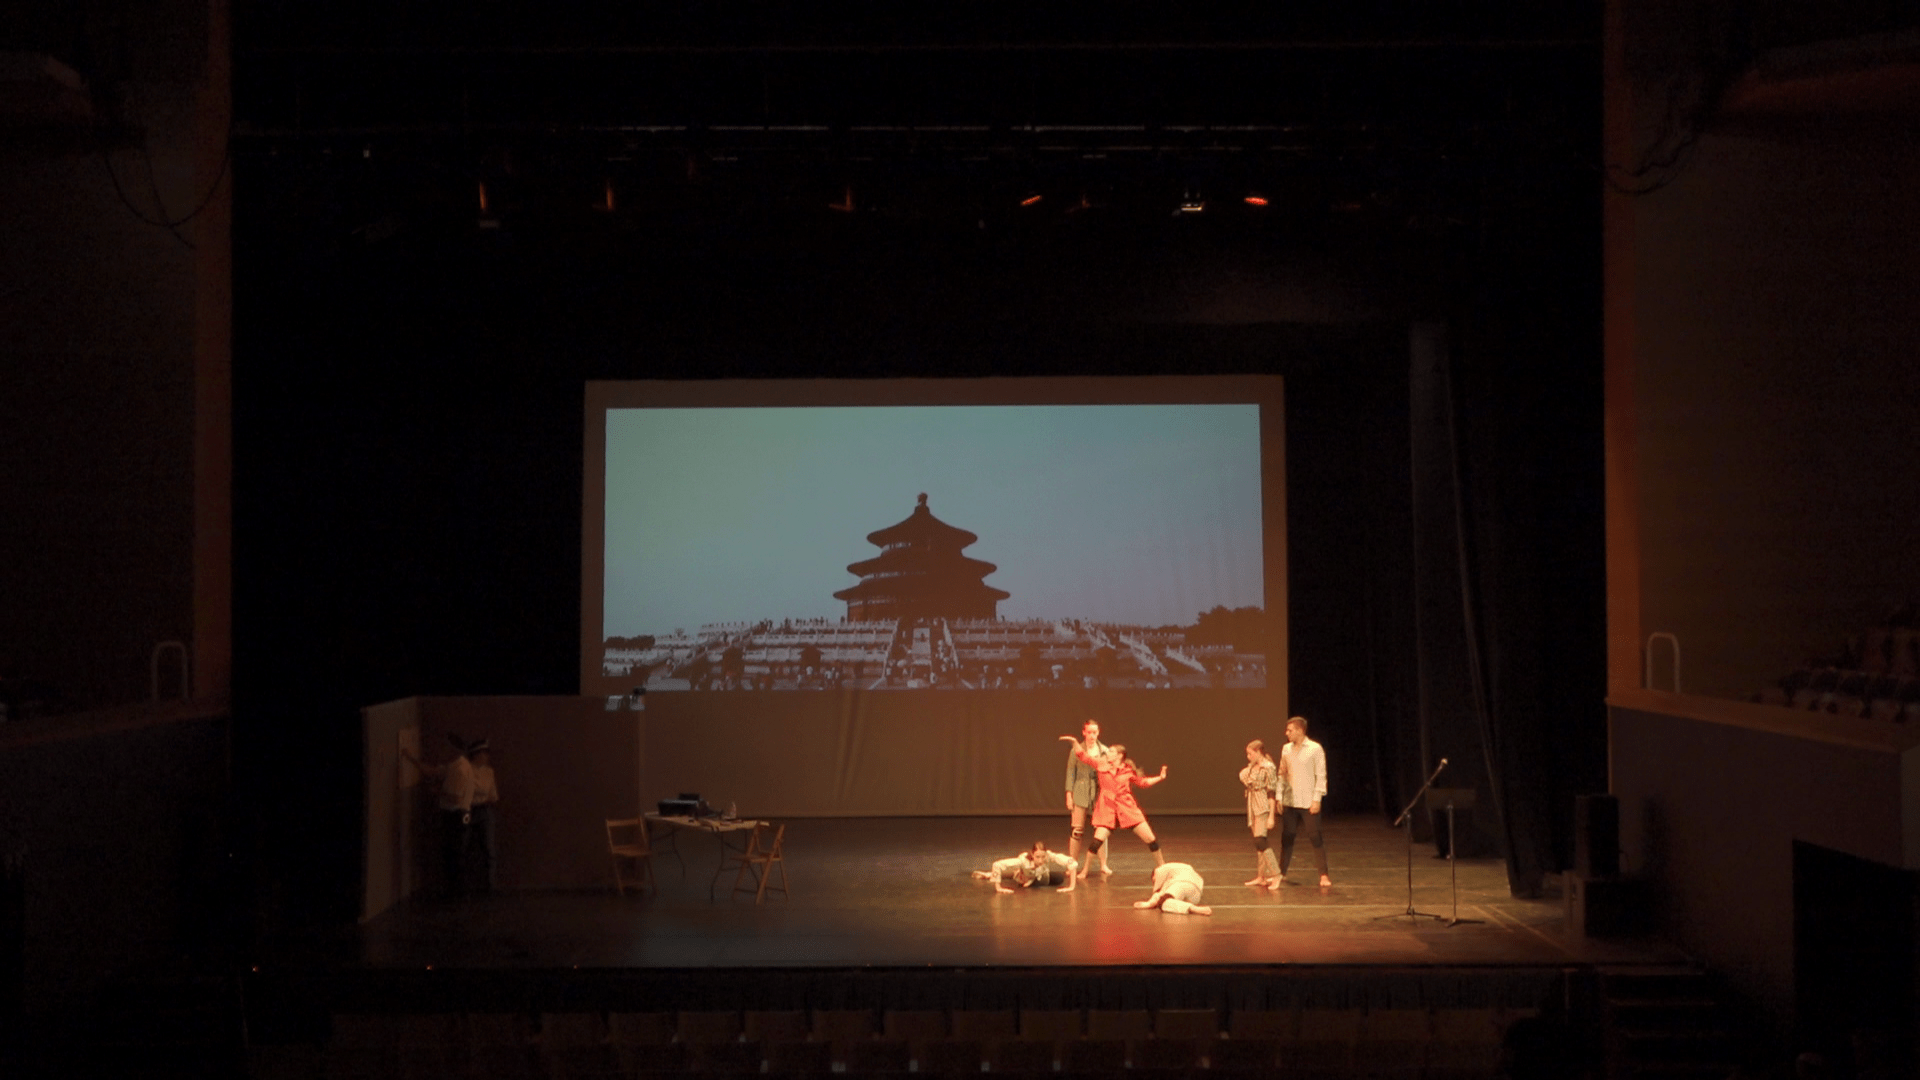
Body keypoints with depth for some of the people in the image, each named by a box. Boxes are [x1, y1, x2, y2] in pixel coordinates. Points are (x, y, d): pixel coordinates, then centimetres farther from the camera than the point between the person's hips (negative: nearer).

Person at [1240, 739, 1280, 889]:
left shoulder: (1268, 768, -12)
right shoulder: (1251, 767, 12)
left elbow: (1272, 793, -15)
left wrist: (1271, 816, -17)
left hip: (1264, 807, -9)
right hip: (1253, 807, 9)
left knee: (1260, 840, -17)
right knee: (1257, 842, 10)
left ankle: (1275, 875, -14)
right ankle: (1261, 877, 16)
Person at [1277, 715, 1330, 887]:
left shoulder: (1315, 749, -7)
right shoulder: (1286, 749, 8)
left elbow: (1321, 776, -7)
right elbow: (1282, 775, 12)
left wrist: (1317, 799, -12)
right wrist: (1279, 797, 6)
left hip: (1308, 802, -5)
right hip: (1289, 802, 5)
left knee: (1315, 838, -1)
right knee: (1286, 838, 7)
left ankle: (1324, 875, 5)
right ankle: (1282, 873, 16)